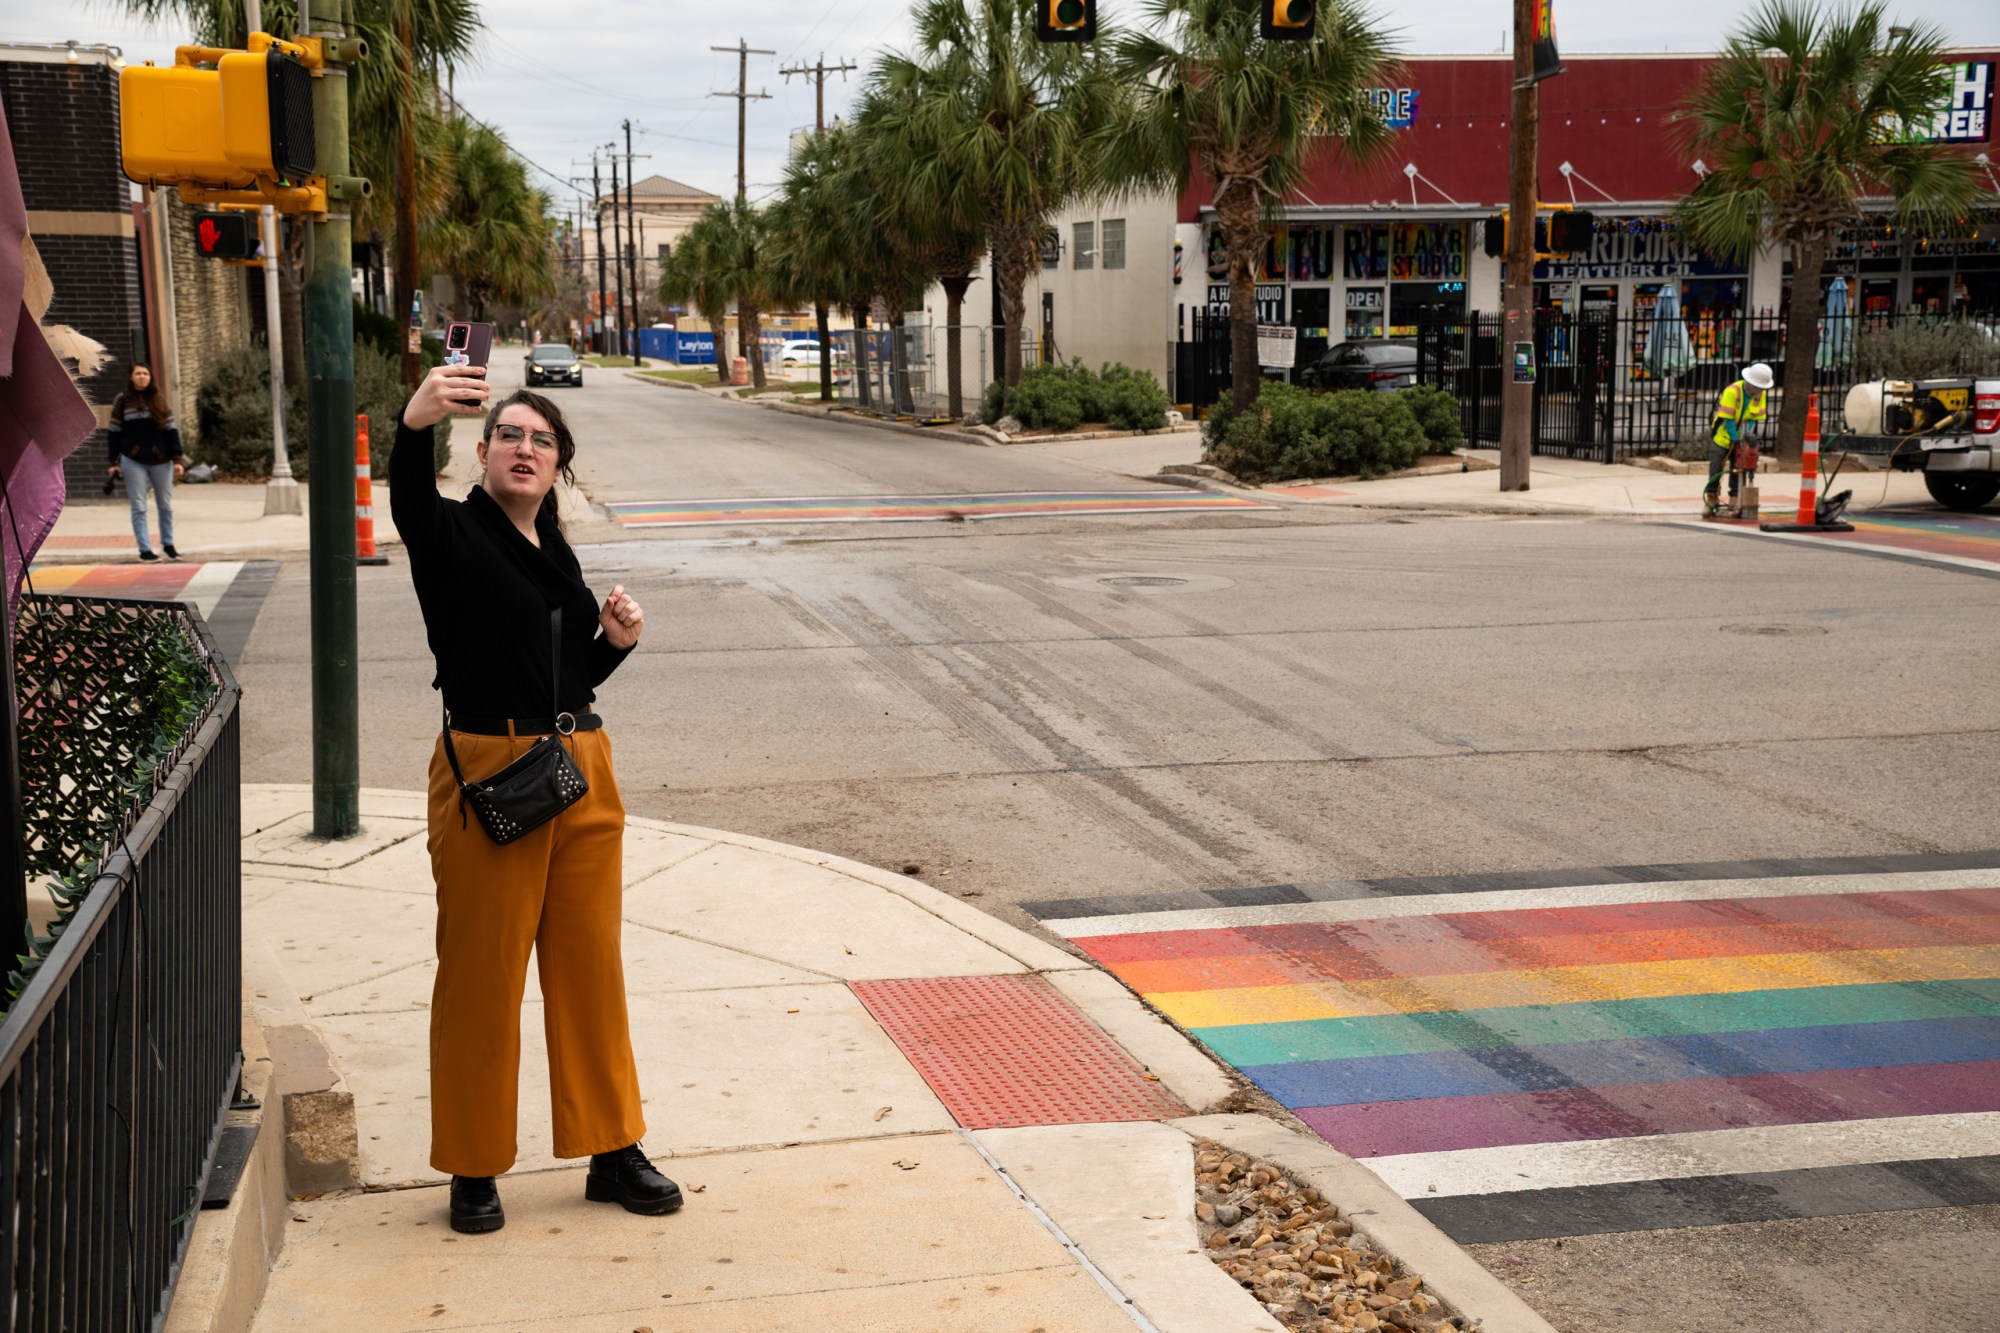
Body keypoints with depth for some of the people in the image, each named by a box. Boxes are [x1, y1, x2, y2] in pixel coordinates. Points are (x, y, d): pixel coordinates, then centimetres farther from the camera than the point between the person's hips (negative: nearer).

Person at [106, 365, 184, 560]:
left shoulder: (159, 399, 4)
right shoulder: (122, 401, 1)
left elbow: (170, 429, 3)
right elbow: (114, 432, 4)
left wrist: (176, 458, -3)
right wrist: (114, 461, 2)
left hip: (160, 460, 2)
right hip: (133, 461, -1)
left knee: (166, 504, 8)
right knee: (139, 507, 0)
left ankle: (168, 544, 23)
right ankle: (145, 549, 3)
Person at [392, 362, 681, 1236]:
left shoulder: (557, 554, 15)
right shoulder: (453, 534, -4)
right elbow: (409, 504, -30)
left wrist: (616, 639, 1)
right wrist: (417, 424, -49)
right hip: (488, 774, -6)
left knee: (590, 967, 12)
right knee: (481, 976, 1)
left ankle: (612, 1150, 24)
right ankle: (473, 1170, 15)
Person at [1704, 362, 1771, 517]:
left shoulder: (1760, 394, -5)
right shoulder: (1732, 392, -24)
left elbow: (1756, 418, -1)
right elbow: (1727, 418, -23)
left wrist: (1748, 435, -17)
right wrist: (1736, 440, -23)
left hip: (1741, 437, 5)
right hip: (1722, 435, -5)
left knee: (1739, 469, 3)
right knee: (1716, 469, -5)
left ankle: (1735, 503, 6)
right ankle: (1711, 501, 3)